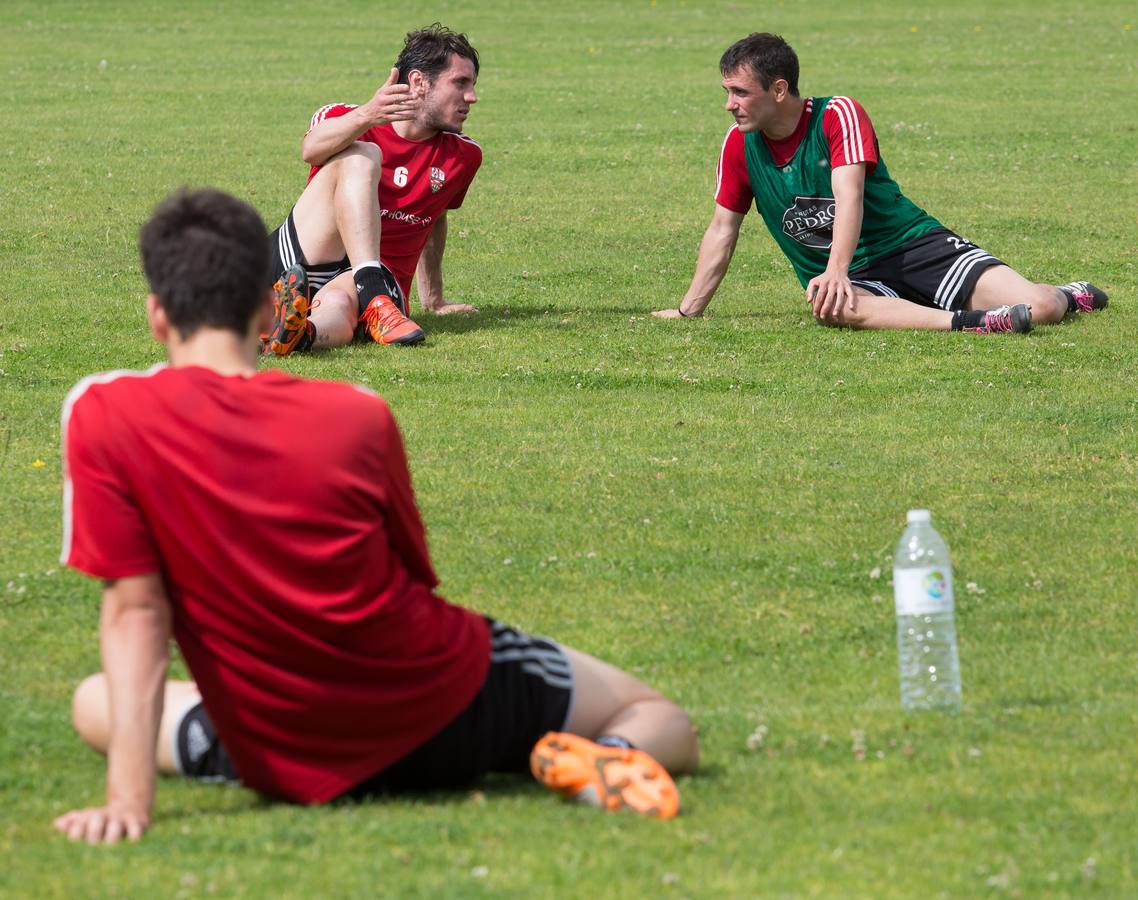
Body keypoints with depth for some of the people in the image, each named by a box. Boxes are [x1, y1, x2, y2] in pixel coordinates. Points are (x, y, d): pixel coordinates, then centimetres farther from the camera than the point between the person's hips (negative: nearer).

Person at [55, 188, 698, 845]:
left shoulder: (104, 418, -15)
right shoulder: (357, 417, -11)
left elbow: (133, 612, -16)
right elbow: (418, 575, 1)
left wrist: (130, 800, -16)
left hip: (289, 769, 0)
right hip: (447, 713, 0)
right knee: (663, 722, 21)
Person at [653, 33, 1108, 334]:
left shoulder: (838, 114, -11)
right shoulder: (740, 144, 2)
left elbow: (848, 195, -25)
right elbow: (723, 229, 13)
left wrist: (836, 271, -40)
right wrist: (688, 309, 11)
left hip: (912, 244, -2)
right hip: (843, 277, 2)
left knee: (1036, 307, -18)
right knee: (836, 308, -40)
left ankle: (1066, 297, 20)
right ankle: (965, 322, -44)